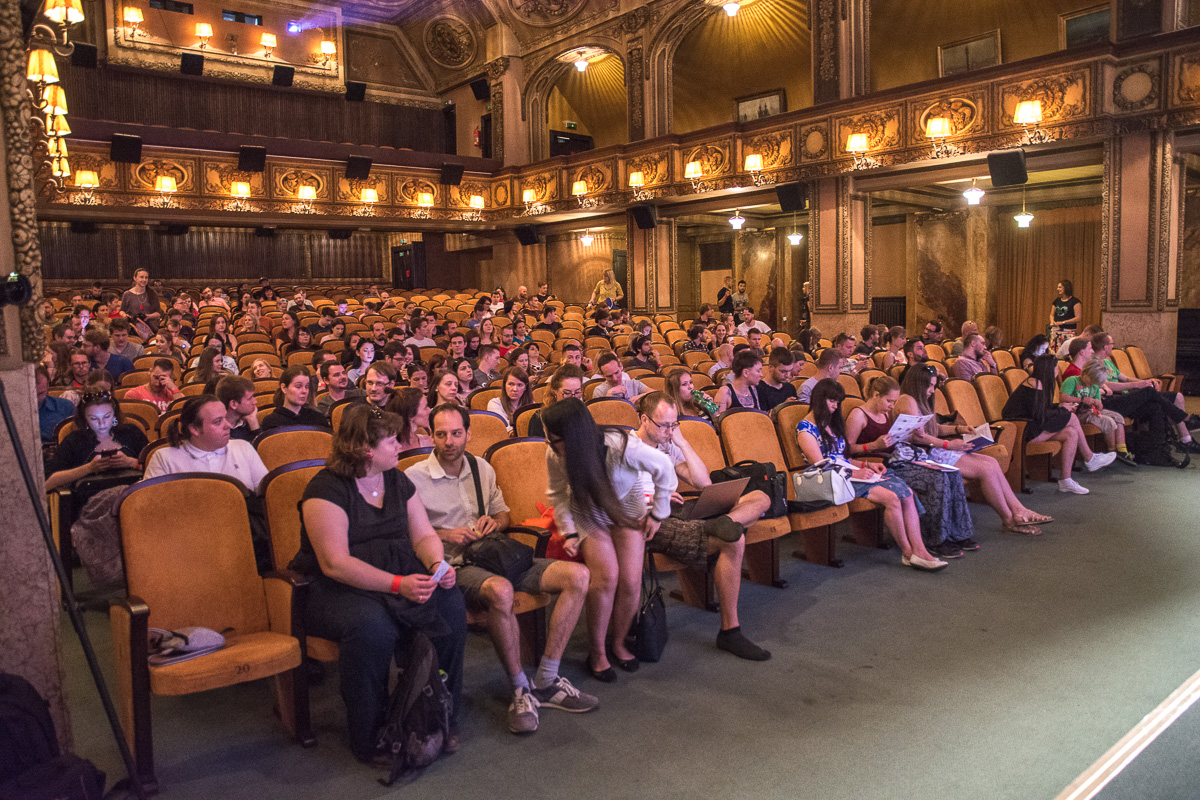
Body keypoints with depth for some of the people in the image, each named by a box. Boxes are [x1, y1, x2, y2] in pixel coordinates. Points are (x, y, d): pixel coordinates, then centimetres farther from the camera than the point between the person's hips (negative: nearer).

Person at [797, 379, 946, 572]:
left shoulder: (831, 423, 22)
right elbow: (820, 465, -12)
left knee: (906, 493, -15)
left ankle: (919, 551, -21)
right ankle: (907, 553, -12)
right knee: (891, 497, -26)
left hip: (849, 473, 8)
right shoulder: (806, 428, -5)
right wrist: (855, 473, -15)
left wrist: (867, 464, 8)